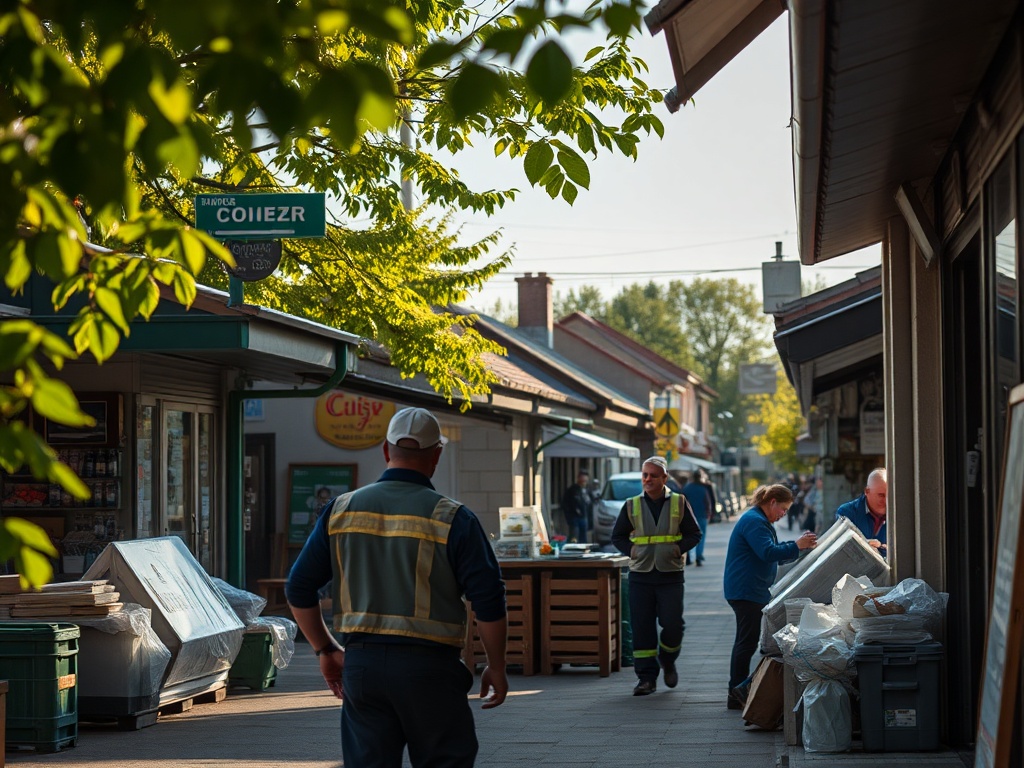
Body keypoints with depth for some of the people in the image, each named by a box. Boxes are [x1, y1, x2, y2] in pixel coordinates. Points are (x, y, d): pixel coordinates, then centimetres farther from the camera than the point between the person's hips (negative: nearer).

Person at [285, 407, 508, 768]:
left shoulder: (341, 509, 5)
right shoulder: (452, 518, -7)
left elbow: (299, 589, 8)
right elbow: (489, 602, -10)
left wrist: (326, 650, 18)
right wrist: (496, 667, 4)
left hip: (360, 665, 4)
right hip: (428, 669, -3)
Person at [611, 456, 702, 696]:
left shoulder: (679, 503, 3)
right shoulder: (632, 506, 6)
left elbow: (694, 534, 7)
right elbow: (617, 536, 14)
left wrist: (678, 548, -8)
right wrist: (631, 550, -3)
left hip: (670, 575, -1)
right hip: (640, 575, 1)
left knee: (672, 624, -4)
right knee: (642, 628, -1)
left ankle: (667, 661, 25)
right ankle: (646, 677, 6)